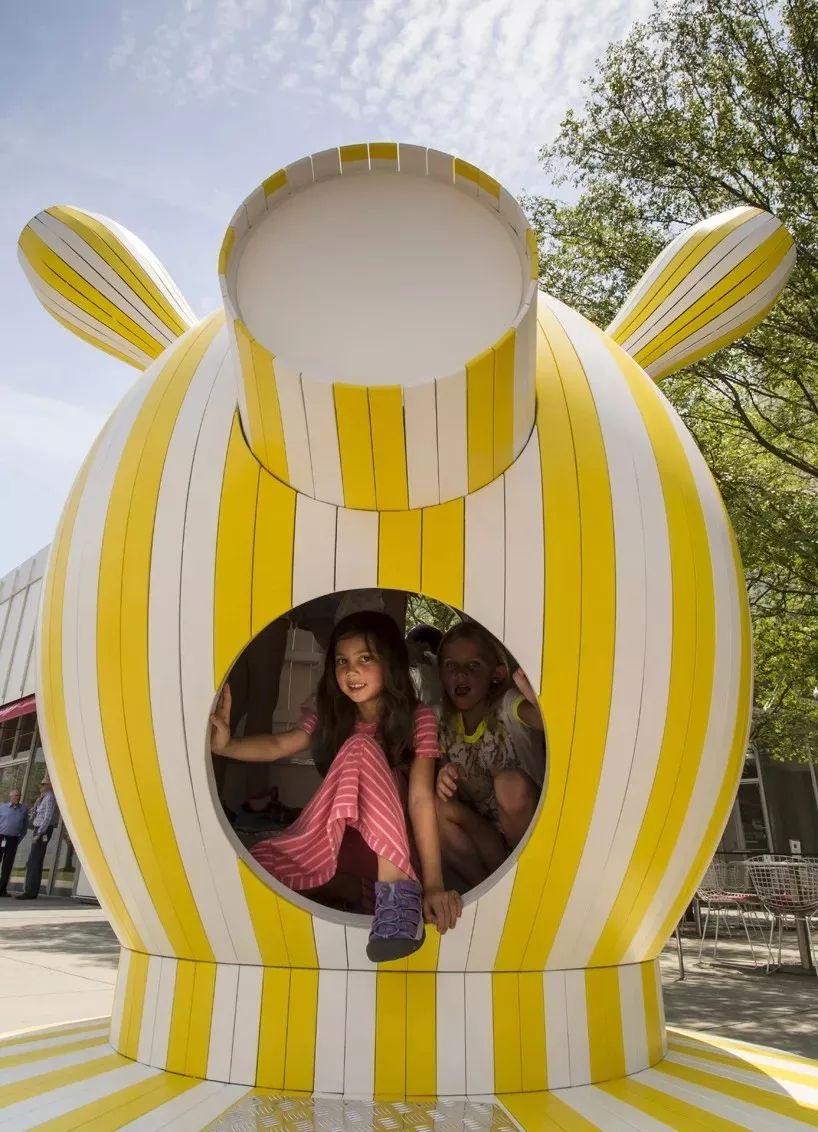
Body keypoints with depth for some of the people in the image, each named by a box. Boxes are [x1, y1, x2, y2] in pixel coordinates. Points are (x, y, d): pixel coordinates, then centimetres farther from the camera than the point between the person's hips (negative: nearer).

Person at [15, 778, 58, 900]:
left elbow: (47, 817, -18)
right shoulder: (43, 798, 19)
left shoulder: (49, 798, -11)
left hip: (43, 831, -9)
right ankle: (32, 891, 12)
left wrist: (38, 834, -20)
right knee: (37, 862, 9)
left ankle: (30, 891, -13)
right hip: (38, 830, 9)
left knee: (33, 862, -12)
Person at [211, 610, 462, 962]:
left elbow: (421, 799, -22)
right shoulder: (330, 716, 1)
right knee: (253, 864, -32)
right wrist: (226, 746, -32)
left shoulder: (419, 720, -12)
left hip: (392, 839, -1)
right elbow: (278, 745, -10)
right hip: (335, 837, 2)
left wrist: (433, 885, -31)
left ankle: (397, 888, -36)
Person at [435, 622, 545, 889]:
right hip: (484, 833, 4)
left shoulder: (507, 707, -15)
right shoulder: (443, 721, 1)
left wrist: (536, 697, -62)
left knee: (510, 784, -32)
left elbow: (549, 719, -38)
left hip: (528, 829, -3)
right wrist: (441, 780, -20)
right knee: (434, 805, -22)